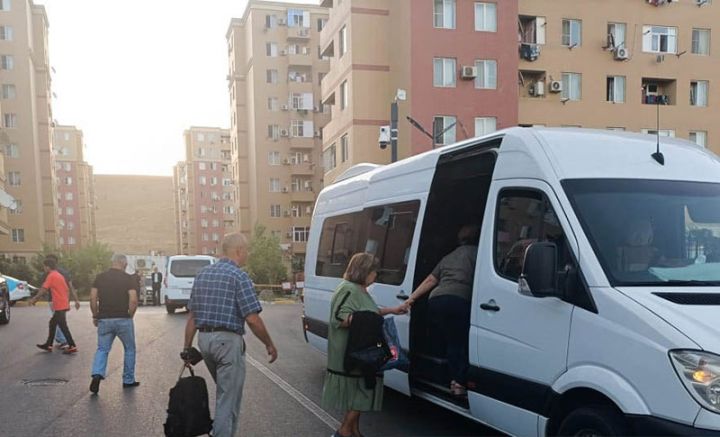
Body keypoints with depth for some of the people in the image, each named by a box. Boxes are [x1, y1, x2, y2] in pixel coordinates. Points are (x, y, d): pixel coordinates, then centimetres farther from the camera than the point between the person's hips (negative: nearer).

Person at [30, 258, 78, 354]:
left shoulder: (51, 276, -10)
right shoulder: (59, 275, 16)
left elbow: (44, 290, -14)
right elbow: (67, 291, 18)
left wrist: (34, 299, -3)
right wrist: (67, 302, 22)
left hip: (59, 306, -9)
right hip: (64, 304, 9)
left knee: (63, 326, -6)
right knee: (52, 323, 18)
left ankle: (72, 346, -6)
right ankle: (48, 345, 26)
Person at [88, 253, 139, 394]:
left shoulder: (100, 277, 4)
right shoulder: (128, 278, -4)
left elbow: (93, 298, 0)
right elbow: (133, 300, -14)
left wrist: (95, 316, 10)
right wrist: (130, 315, 0)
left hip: (104, 319, 2)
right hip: (123, 319, -2)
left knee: (102, 349, 13)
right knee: (130, 349, 14)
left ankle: (96, 374, -11)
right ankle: (128, 380, 20)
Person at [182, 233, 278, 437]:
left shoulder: (203, 273, 10)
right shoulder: (239, 276, -12)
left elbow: (192, 316, 11)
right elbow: (252, 319, -17)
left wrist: (187, 348, 16)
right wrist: (269, 344, -4)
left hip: (204, 339, 8)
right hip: (228, 341, -8)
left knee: (224, 390, 26)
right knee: (229, 397, 2)